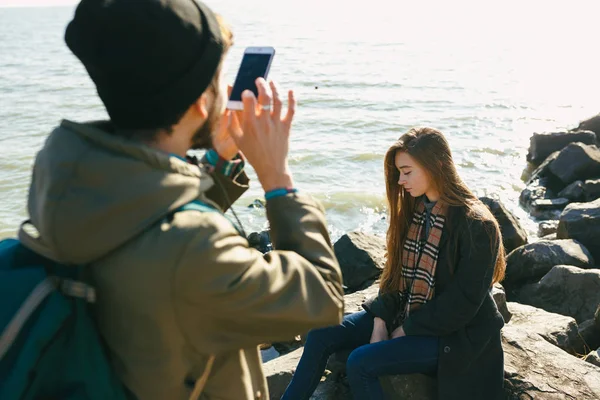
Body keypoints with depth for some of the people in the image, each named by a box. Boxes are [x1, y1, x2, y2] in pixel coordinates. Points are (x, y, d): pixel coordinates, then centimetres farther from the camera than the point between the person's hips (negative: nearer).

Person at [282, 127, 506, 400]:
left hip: (451, 333, -7)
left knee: (360, 363, -24)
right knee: (321, 335, -6)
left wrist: (408, 330, -13)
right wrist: (381, 320, -5)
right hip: (403, 314, 7)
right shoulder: (413, 210, 3)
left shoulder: (476, 226, -20)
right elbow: (396, 270, 7)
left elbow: (463, 303, -19)